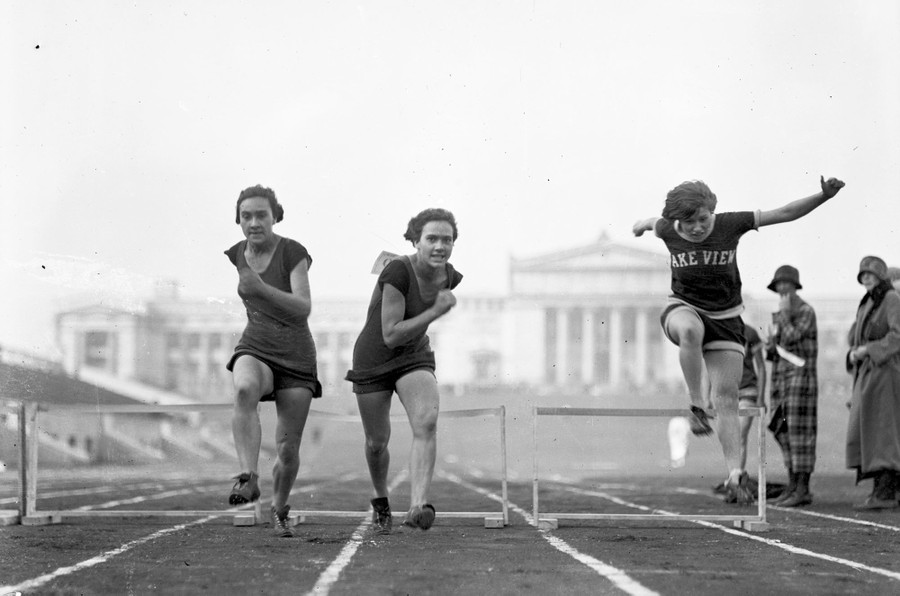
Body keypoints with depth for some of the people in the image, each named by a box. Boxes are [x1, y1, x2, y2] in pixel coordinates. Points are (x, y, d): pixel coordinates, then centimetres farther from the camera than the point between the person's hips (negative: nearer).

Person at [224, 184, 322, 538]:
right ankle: (248, 478, -44)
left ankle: (279, 510, 27)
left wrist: (261, 289, -33)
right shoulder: (235, 255, 3)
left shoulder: (293, 253, -11)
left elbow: (303, 309, -23)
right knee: (245, 389, -36)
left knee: (288, 449, -1)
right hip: (254, 349, 2)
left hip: (297, 358, -2)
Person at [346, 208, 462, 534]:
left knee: (427, 421, -25)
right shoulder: (398, 271, -27)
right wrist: (436, 311, -27)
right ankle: (381, 501, 41)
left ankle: (418, 506, -35)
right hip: (374, 359, -3)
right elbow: (390, 335, -28)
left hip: (414, 357, 3)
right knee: (377, 442, 11)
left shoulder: (450, 276, -8)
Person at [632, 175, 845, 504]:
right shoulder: (668, 230, -9)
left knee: (727, 398, -7)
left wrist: (823, 196, -22)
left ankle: (735, 475, -9)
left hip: (725, 319, 1)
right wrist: (642, 225, 41)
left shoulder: (730, 225, -12)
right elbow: (652, 222, 18)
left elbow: (784, 213, -11)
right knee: (690, 329, -41)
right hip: (684, 308, 0)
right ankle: (697, 407, -28)